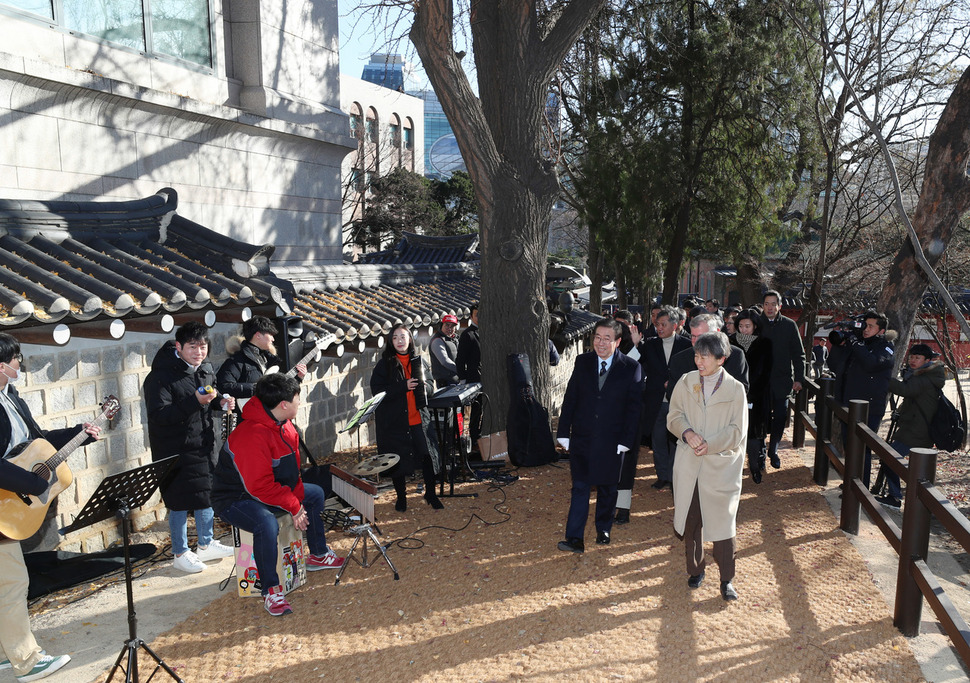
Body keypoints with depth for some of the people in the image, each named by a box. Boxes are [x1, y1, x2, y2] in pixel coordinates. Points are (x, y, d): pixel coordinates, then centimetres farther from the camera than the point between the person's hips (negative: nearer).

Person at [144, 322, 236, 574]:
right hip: (175, 449, -8)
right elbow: (159, 415, -27)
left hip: (204, 444, 8)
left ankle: (206, 544, 34)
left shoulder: (206, 369, 5)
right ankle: (180, 554, 18)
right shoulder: (162, 375, -20)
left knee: (207, 493, 17)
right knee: (180, 502, 1)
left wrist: (220, 402, -1)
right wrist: (194, 401, -35)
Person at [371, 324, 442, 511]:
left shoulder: (418, 360, 8)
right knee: (398, 460, 6)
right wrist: (404, 386, -20)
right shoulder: (384, 364, -3)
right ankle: (401, 497, 26)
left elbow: (429, 386, 14)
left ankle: (430, 494, 21)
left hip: (419, 418, 3)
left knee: (428, 455, 2)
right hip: (394, 420, -3)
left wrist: (423, 386, -10)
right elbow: (377, 391, -12)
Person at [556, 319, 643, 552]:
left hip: (612, 441, -1)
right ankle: (575, 539, 1)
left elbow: (634, 407, -5)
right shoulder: (582, 362, 1)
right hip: (582, 437, 1)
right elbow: (570, 399, 4)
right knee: (580, 487, -1)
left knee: (608, 488, 14)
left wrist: (626, 440, -10)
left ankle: (603, 529, 33)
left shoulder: (631, 367, -5)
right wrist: (564, 432, 0)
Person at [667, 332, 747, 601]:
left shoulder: (735, 389, -3)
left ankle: (727, 580, 15)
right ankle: (695, 570, 30)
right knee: (690, 520, 11)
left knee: (723, 522, 1)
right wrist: (687, 433, -16)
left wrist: (709, 444, -17)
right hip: (688, 464, 2)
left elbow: (737, 431, -4)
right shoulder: (686, 382, 3)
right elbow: (674, 416, 4)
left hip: (722, 465, -2)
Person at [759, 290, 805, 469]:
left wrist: (799, 378, -1)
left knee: (780, 416, 3)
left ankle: (773, 450, 20)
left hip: (782, 380, 1)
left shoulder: (789, 325, 3)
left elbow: (798, 354, 6)